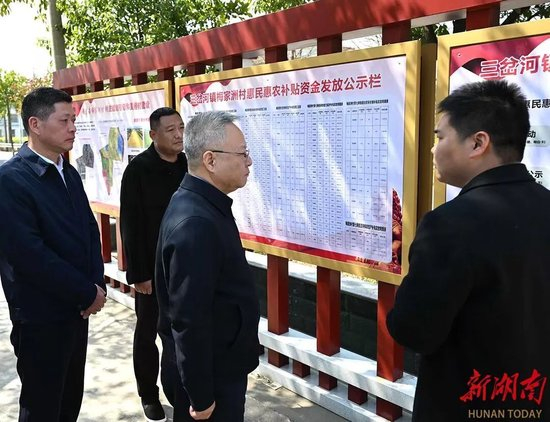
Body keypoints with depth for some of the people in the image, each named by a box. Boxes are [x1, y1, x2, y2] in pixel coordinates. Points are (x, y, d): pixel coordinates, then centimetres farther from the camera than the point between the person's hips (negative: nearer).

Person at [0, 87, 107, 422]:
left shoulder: (69, 173, 8)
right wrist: (88, 293, -16)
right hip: (41, 315, -6)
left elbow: (90, 229, 9)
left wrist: (98, 284, -5)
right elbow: (28, 253, -23)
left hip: (78, 307, 7)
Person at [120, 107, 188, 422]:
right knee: (148, 332, 12)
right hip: (151, 267, -4)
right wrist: (138, 273, -14)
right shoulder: (138, 170, -11)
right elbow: (130, 226, -13)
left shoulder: (187, 167, 2)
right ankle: (149, 395, 28)